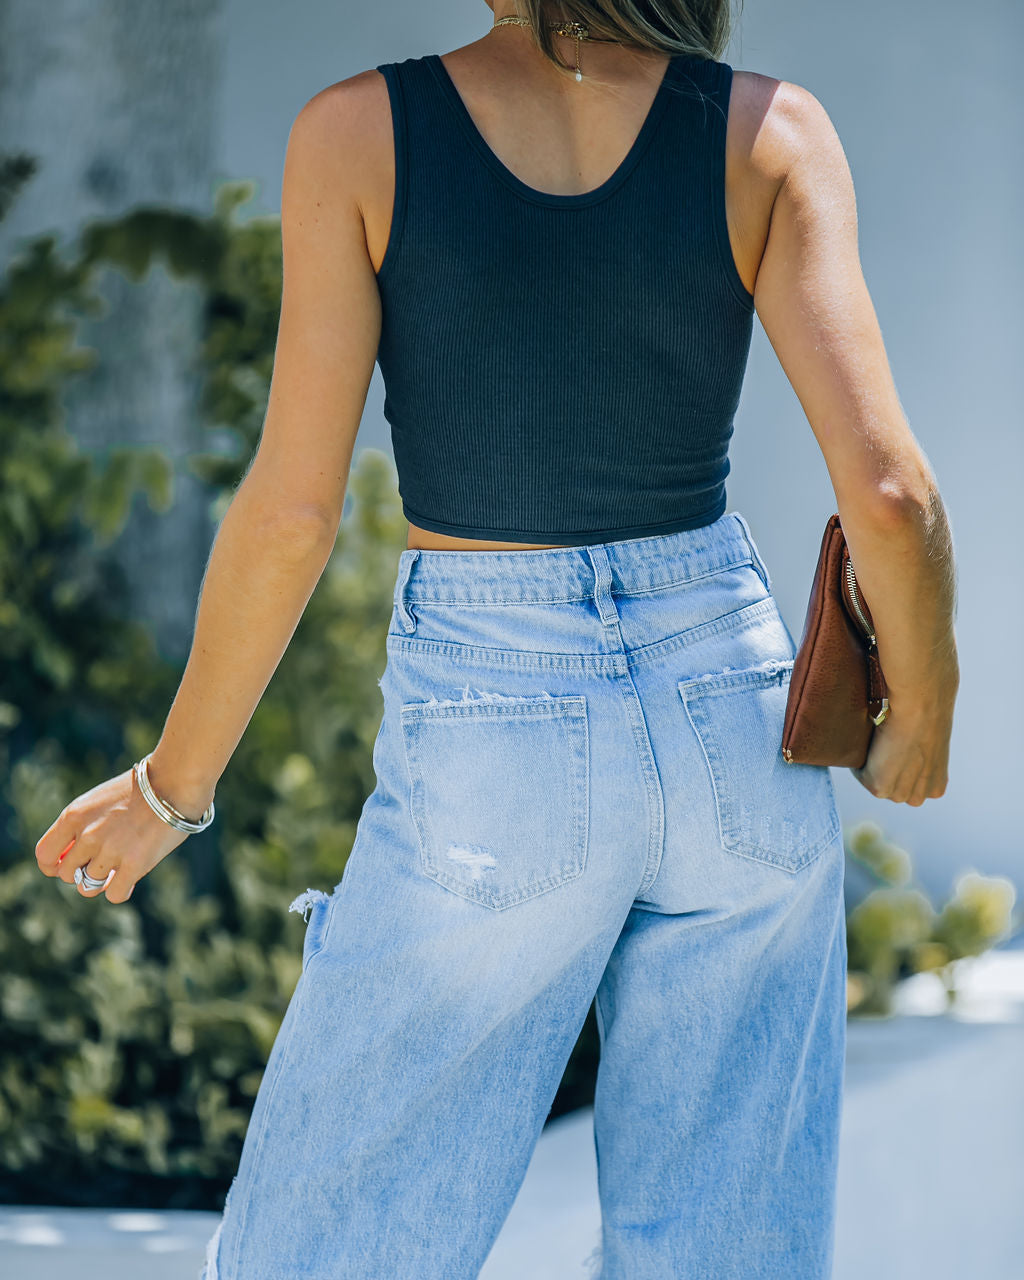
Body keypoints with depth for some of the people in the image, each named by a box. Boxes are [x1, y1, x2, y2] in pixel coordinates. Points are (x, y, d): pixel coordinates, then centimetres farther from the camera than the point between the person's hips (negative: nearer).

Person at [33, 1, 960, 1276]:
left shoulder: (359, 131, -10)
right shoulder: (774, 132, -7)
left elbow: (291, 512, -10)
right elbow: (886, 491, -13)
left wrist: (173, 787, 4)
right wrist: (920, 719, 6)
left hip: (492, 758, -2)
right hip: (734, 729, 2)